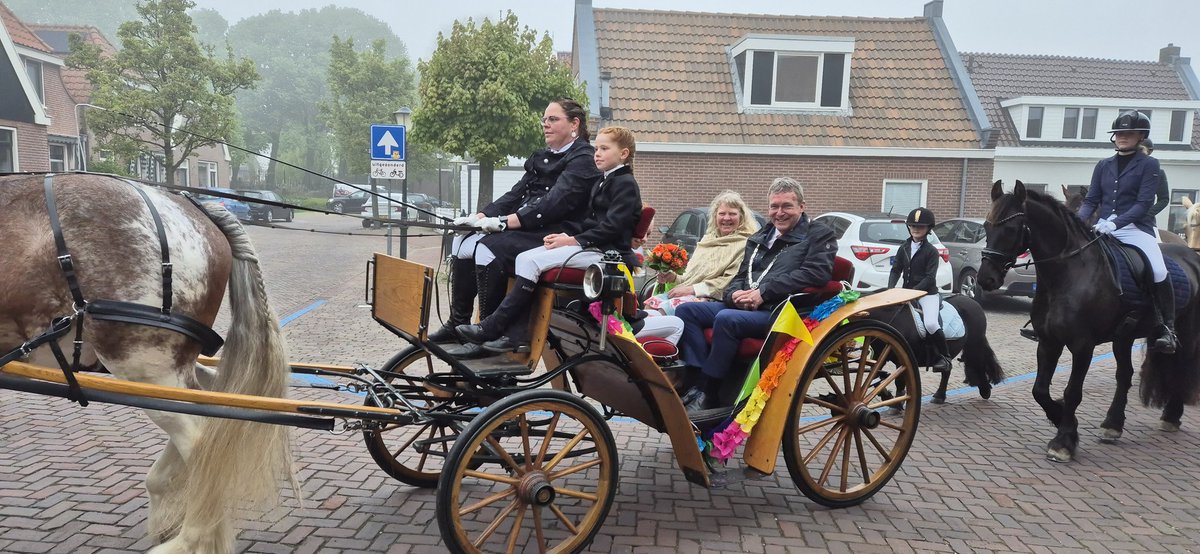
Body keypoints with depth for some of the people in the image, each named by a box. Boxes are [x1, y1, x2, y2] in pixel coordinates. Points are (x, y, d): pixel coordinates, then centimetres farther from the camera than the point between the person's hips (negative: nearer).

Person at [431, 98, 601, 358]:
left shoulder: (583, 159, -6)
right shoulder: (542, 158, 22)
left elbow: (554, 204, -19)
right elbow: (516, 195, 16)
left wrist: (505, 221, -24)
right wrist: (481, 216, 0)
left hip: (553, 236, -9)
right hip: (527, 229, 9)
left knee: (489, 248, -28)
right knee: (463, 242, -5)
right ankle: (457, 324, -1)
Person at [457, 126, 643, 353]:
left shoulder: (625, 184, -5)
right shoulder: (602, 182, 24)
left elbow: (612, 227, -16)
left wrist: (574, 241, -17)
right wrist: (566, 236, 1)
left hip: (606, 251, -9)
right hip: (591, 246, 9)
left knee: (532, 262, -22)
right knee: (523, 258, -11)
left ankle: (491, 327, -17)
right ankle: (518, 334, -19)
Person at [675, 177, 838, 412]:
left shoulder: (819, 234, 5)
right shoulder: (758, 239, 25)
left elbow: (815, 273, -12)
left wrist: (763, 292, -18)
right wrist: (735, 293, -3)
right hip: (744, 306, 7)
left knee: (726, 319, -34)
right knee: (686, 310, -12)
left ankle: (706, 393, -24)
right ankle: (698, 380, -22)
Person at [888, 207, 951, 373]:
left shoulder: (931, 251, -5)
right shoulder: (904, 248, 10)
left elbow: (929, 277, -12)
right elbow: (896, 270, 9)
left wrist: (912, 291, -22)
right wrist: (890, 290, -7)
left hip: (927, 293, -6)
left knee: (931, 324, -27)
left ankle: (944, 357, -7)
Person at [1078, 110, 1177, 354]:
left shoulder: (1148, 164, 1)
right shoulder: (1103, 165, 14)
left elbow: (1144, 203, -9)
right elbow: (1091, 201, 11)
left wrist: (1115, 223, -24)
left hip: (1135, 228, -4)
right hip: (1103, 228, 5)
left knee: (1158, 272, -24)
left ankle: (1167, 329, -9)